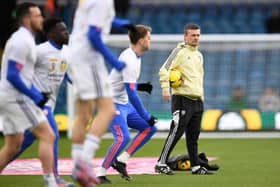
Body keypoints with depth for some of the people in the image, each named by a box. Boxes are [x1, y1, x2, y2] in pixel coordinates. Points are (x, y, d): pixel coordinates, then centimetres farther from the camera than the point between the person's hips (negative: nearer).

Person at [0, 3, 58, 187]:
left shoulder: (25, 39, 17)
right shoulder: (22, 41, -14)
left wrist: (38, 93, 13)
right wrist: (36, 97, -16)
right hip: (16, 97, -10)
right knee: (47, 136, -10)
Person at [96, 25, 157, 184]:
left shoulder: (133, 56, 9)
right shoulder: (130, 61, -23)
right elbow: (132, 94, -27)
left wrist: (140, 86, 3)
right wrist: (146, 116, -24)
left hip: (124, 104, 10)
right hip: (113, 103, -10)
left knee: (149, 128, 6)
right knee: (123, 137, -24)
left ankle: (121, 161, 5)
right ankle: (101, 174, -16)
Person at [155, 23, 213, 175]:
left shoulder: (199, 55, 19)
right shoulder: (180, 51, -5)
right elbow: (164, 70, -13)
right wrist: (165, 88, -24)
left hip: (197, 100, 7)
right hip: (182, 98, -7)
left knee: (193, 136, 9)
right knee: (176, 131, -12)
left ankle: (196, 167, 13)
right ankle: (161, 164, -8)